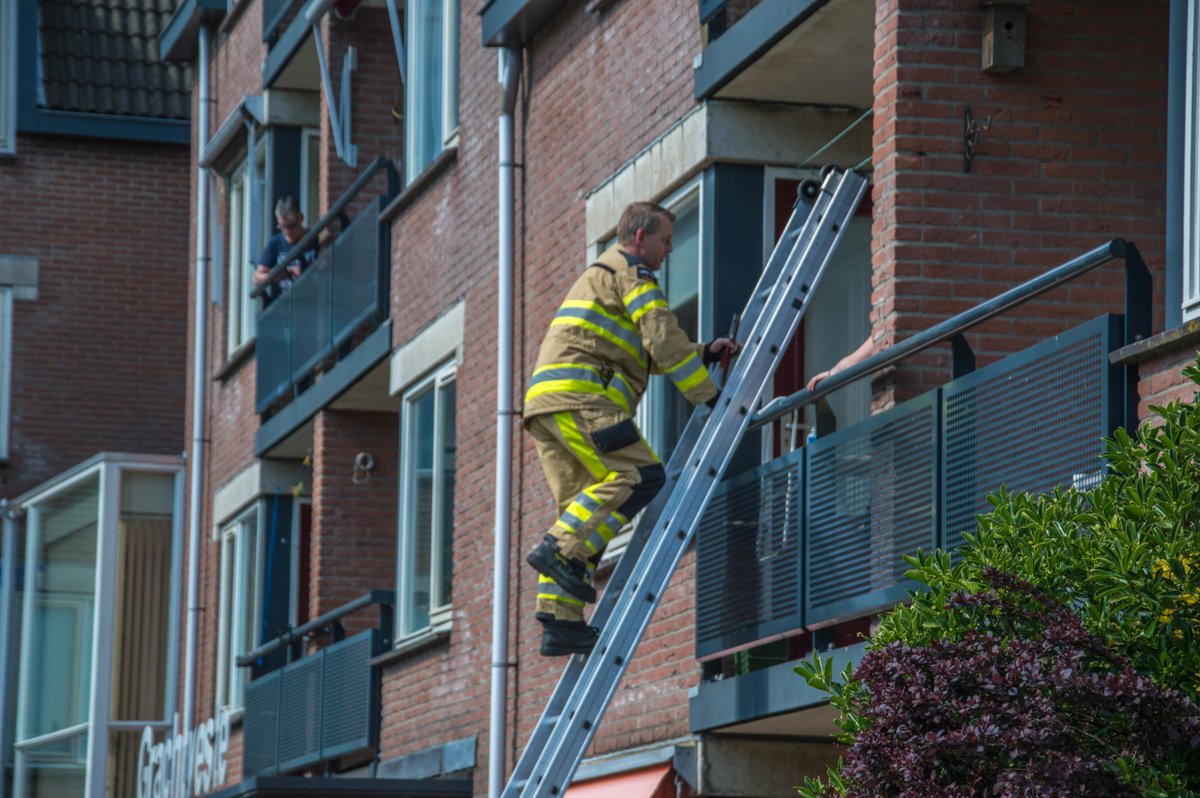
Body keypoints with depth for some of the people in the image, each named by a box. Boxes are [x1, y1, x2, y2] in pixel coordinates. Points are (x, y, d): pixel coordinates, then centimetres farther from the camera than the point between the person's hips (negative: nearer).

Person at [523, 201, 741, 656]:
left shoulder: (601, 275, 35)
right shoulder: (630, 271, 2)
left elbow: (650, 355, 37)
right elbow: (663, 341, -7)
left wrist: (705, 353, 28)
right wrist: (709, 396, -2)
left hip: (546, 403, 10)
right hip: (578, 396, -10)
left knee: (579, 505, 6)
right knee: (640, 474, -17)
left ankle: (560, 622, -1)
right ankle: (561, 549, -25)